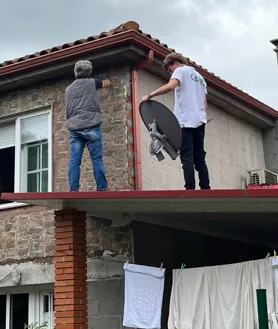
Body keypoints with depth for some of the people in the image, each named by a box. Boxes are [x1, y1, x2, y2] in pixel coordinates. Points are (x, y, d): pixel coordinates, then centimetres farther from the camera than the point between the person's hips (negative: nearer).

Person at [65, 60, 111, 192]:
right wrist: (105, 80, 49)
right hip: (91, 126, -4)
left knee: (74, 160, -2)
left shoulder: (68, 89, 18)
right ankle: (102, 189, -9)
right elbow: (107, 83, 28)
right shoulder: (92, 83, 8)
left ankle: (73, 191, -9)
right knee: (97, 158, -5)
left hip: (74, 128, 4)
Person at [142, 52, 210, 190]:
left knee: (187, 157, -12)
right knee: (199, 158, 5)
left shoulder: (181, 70, 3)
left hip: (186, 121, -7)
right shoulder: (200, 77, 27)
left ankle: (190, 189, -22)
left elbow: (170, 86, -18)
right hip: (199, 121, 7)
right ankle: (206, 189, -2)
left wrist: (149, 96, -14)